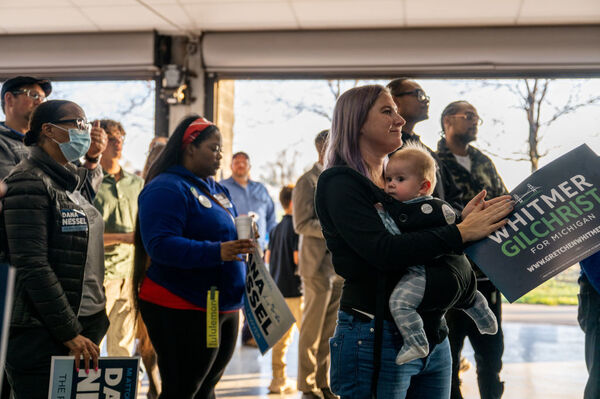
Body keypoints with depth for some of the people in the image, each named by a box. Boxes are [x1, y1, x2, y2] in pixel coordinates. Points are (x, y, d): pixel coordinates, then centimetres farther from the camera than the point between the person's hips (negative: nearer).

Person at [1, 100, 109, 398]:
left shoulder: (73, 182, 14)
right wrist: (69, 332, -16)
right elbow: (32, 266, -18)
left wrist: (97, 322, 15)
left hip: (85, 330, 8)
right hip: (43, 338, -7)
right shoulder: (30, 183, -12)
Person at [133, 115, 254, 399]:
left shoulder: (215, 189, 17)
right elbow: (161, 245, -25)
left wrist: (245, 239, 5)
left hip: (224, 309, 9)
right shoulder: (166, 188, -12)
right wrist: (216, 252, -34)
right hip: (182, 311, -9)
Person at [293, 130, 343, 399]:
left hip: (341, 265, 6)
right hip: (319, 265, -6)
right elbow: (302, 224, -13)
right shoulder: (308, 182, -5)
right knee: (312, 329, 1)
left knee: (330, 330, 11)